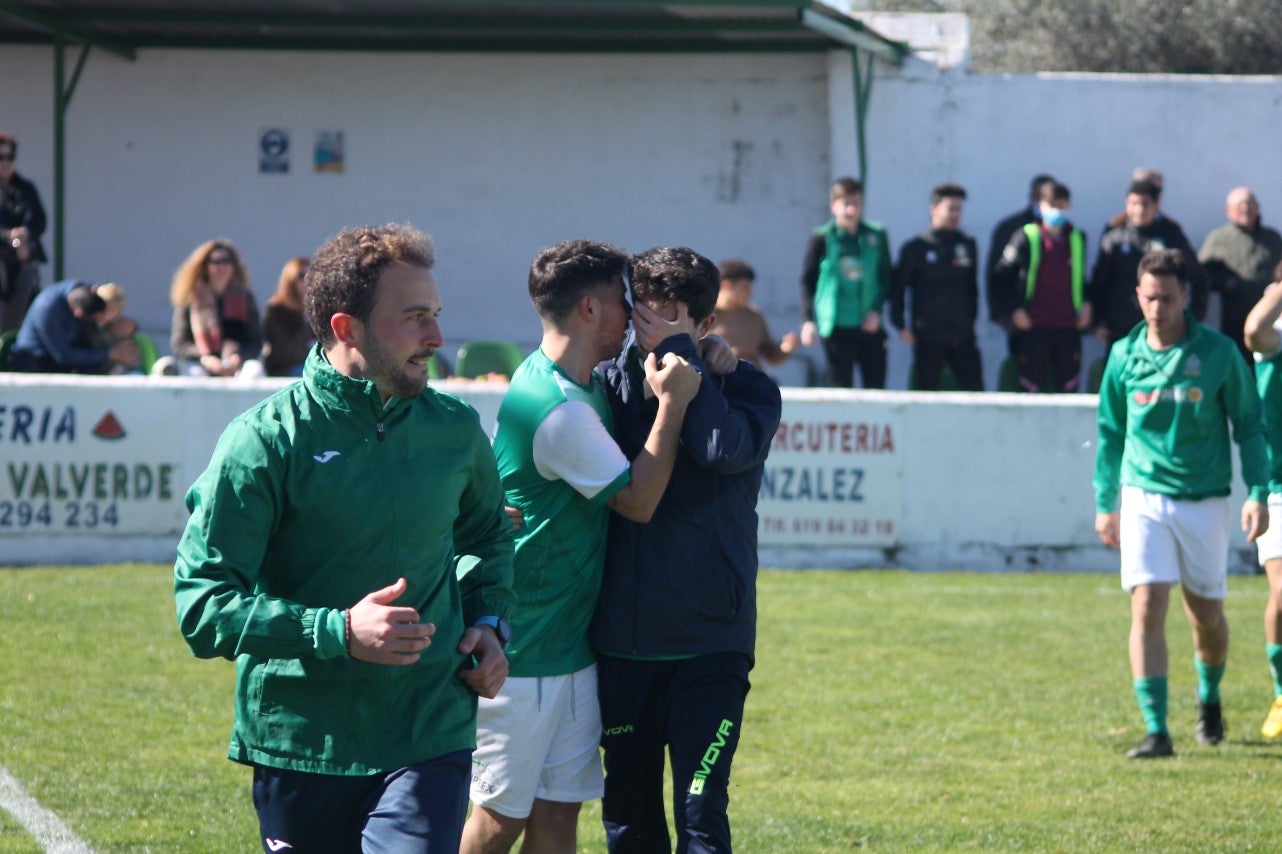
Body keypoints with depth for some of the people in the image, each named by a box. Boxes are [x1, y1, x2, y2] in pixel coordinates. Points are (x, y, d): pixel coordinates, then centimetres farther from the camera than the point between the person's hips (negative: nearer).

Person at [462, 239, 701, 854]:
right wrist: (673, 402, -14)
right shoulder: (560, 410, -23)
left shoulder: (584, 385, 8)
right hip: (521, 652, -9)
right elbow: (639, 501, -15)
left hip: (568, 642, 9)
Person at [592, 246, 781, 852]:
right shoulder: (611, 383, 5)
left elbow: (725, 448, -22)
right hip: (621, 639, 3)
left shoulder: (745, 388, 0)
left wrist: (680, 350, -15)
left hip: (710, 642, -3)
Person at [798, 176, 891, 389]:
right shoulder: (822, 239, -2)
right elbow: (807, 281, 1)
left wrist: (877, 309, -3)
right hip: (837, 325, -2)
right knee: (840, 388, 2)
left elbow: (886, 277, 10)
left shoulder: (876, 236, 5)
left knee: (876, 386, 1)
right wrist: (808, 319, -7)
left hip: (870, 324, 2)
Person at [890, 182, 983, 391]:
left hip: (963, 335, 3)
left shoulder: (967, 245, 8)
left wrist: (971, 317, 10)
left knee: (974, 390, -3)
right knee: (927, 392, 3)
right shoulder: (915, 248, -2)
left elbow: (972, 286, 15)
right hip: (928, 337, -3)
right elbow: (898, 289, 1)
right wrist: (900, 325, -4)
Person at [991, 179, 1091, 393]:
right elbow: (1001, 276, -3)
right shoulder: (1026, 239, -5)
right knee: (1032, 389, 0)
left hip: (1068, 327, 4)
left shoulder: (1077, 239, 9)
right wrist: (1013, 311, -9)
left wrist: (1085, 305, 10)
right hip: (1034, 327, -4)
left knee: (1068, 388, 3)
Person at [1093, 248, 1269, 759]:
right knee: (1147, 608, -13)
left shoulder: (1218, 353, -6)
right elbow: (1111, 433, 11)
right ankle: (1156, 730, -12)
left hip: (1205, 501, 0)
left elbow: (1249, 426, 2)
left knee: (1207, 616, 10)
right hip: (1144, 499, 0)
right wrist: (1104, 504, 11)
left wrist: (1257, 493, -7)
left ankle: (1209, 699, 39)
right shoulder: (1124, 356, 0)